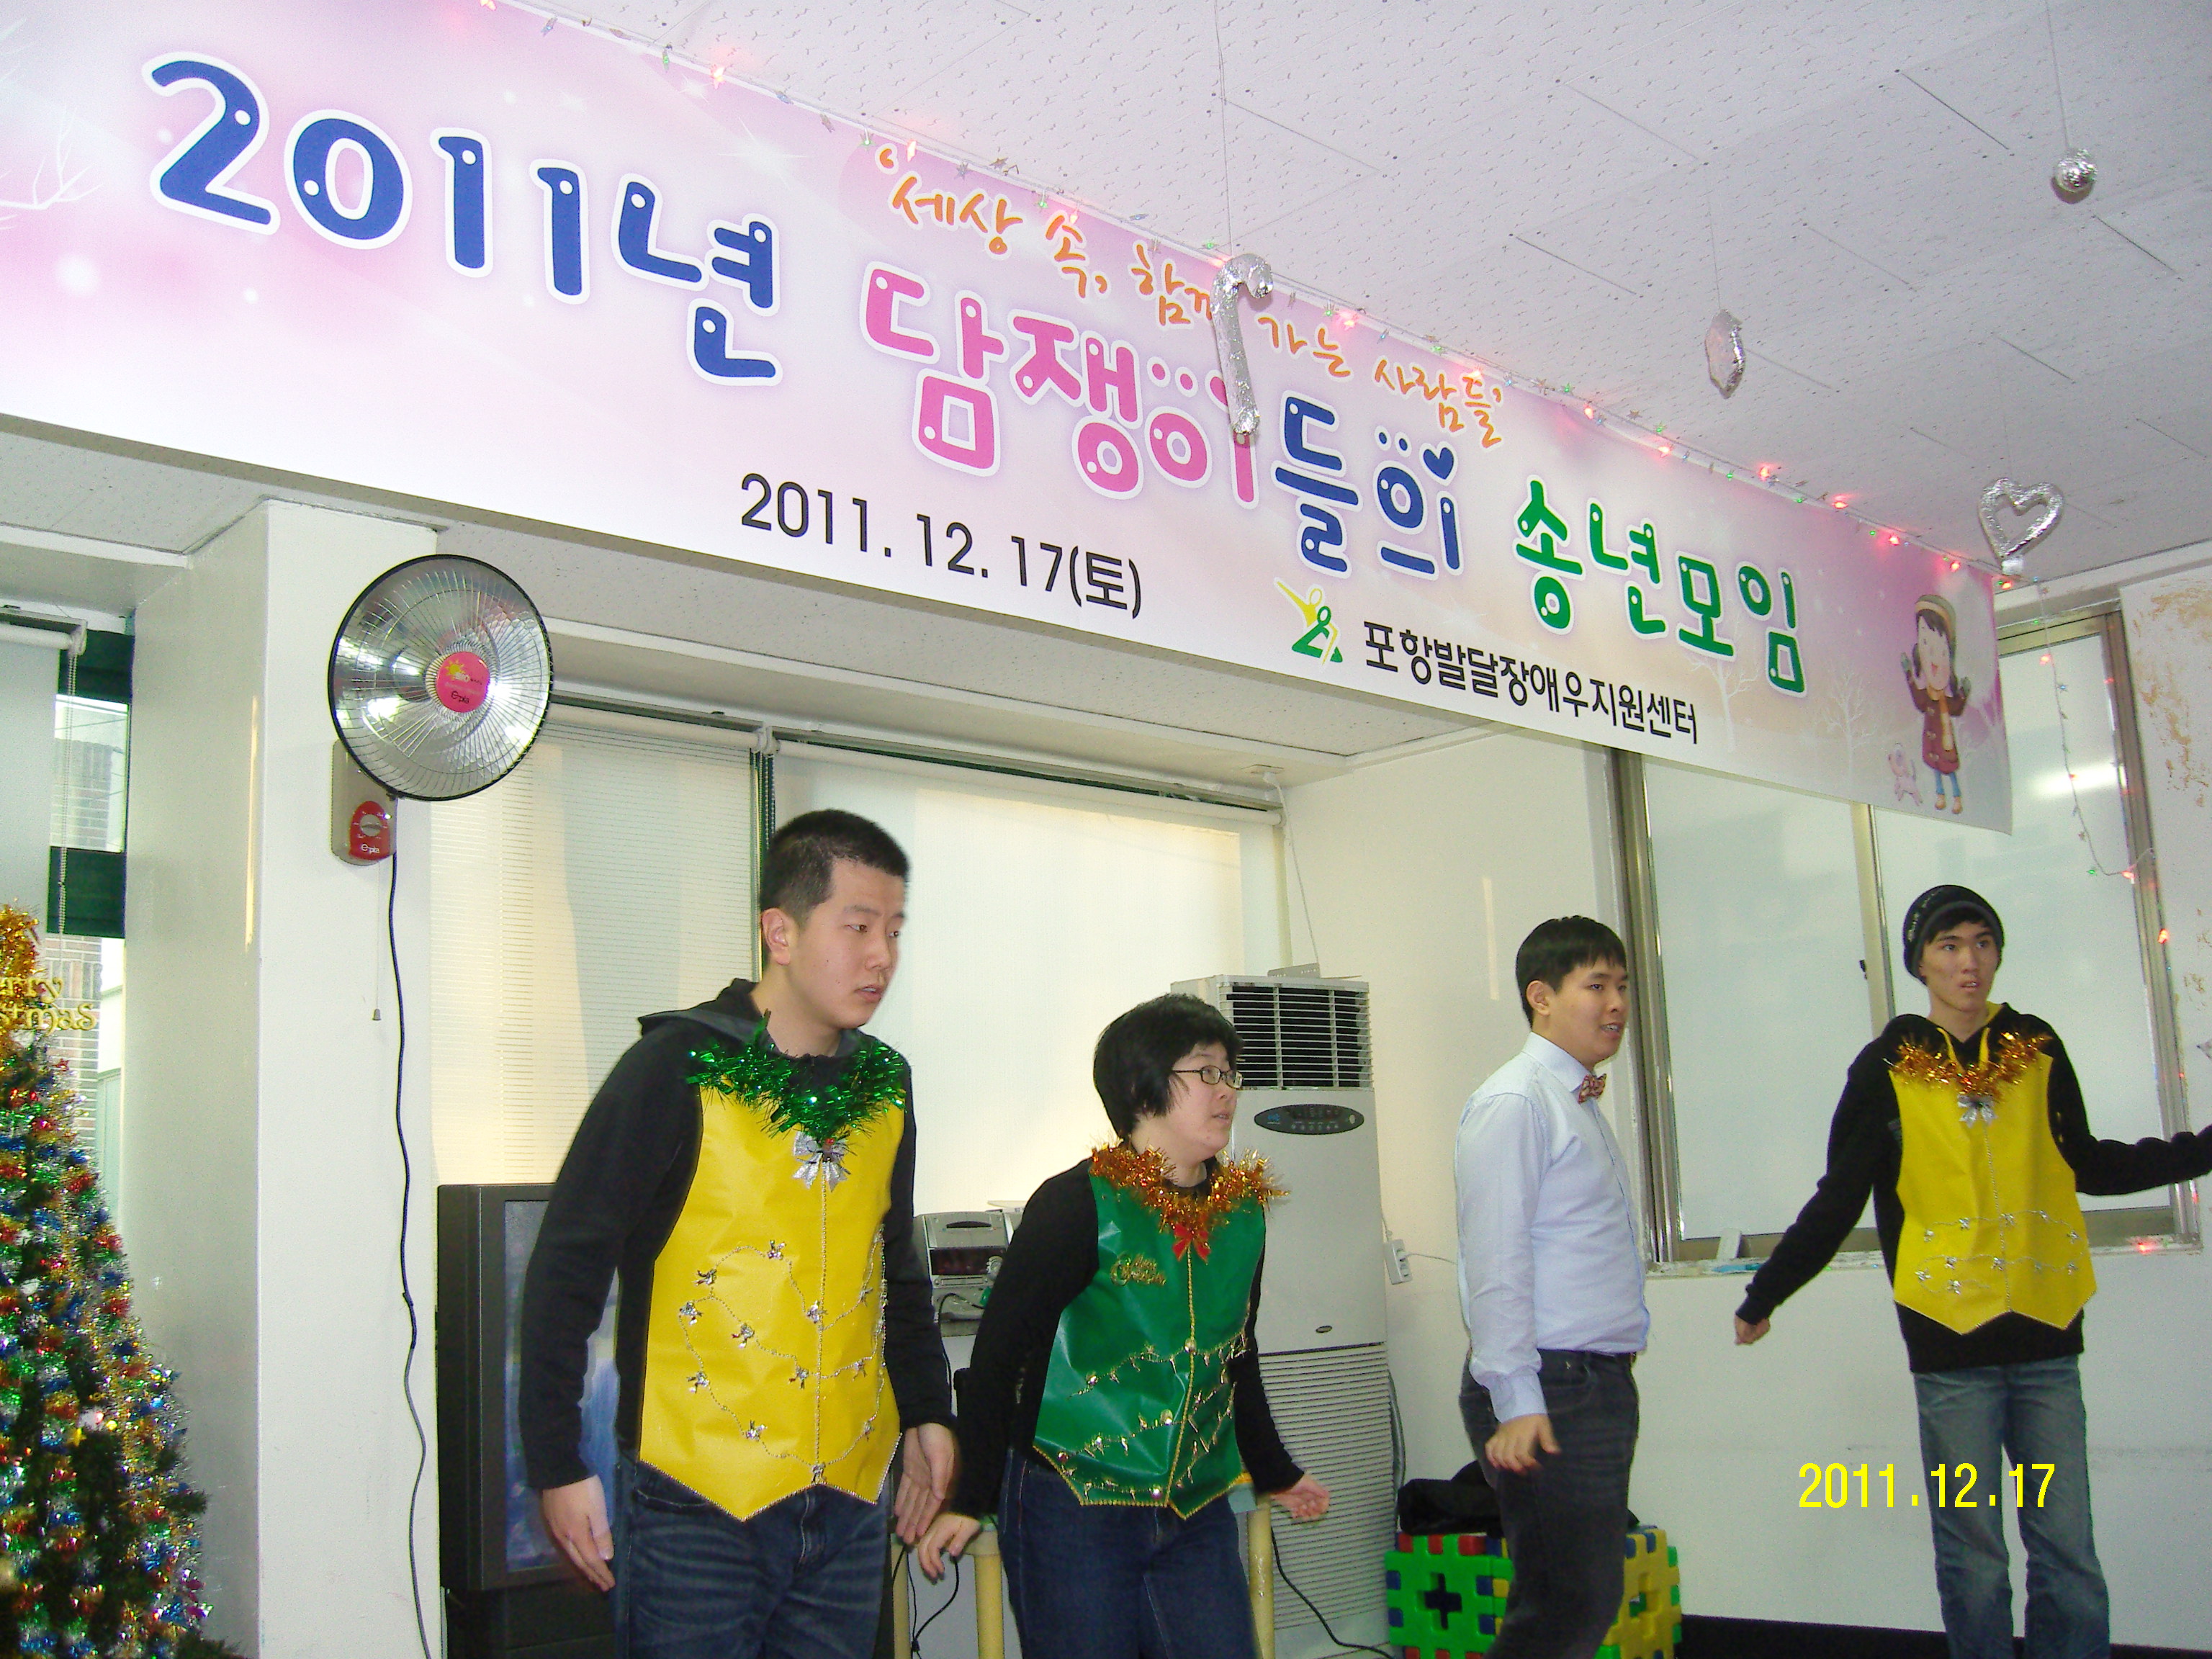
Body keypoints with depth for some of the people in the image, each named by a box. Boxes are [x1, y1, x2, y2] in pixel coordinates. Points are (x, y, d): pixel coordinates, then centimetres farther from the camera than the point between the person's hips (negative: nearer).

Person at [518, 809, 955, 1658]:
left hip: (848, 1503, 6)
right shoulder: (679, 1068, -10)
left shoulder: (886, 1083, 8)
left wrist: (927, 1411, 17)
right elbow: (567, 1267, -9)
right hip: (696, 1503, -5)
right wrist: (558, 1466, -11)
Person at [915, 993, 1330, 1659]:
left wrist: (1275, 1474, 28)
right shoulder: (1079, 1205, -12)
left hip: (1196, 1516, 5)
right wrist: (970, 1500, -10)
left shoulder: (1244, 1211, 7)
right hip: (1074, 1512, -5)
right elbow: (999, 1349, -9)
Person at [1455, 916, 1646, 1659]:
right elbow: (1495, 1263, -19)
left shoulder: (1581, 1103, 17)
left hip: (1601, 1382, 10)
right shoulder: (1514, 1103, -13)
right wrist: (1517, 1403, -22)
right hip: (1548, 1392, -10)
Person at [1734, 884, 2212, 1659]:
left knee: (2069, 1551, 4)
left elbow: (2086, 1164, 21)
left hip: (2045, 1333, 3)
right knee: (1973, 1555, 3)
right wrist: (1764, 1295, 6)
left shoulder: (2036, 1050, 9)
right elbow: (1838, 1200, 6)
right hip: (1951, 1338, -2)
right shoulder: (1889, 1067, 1)